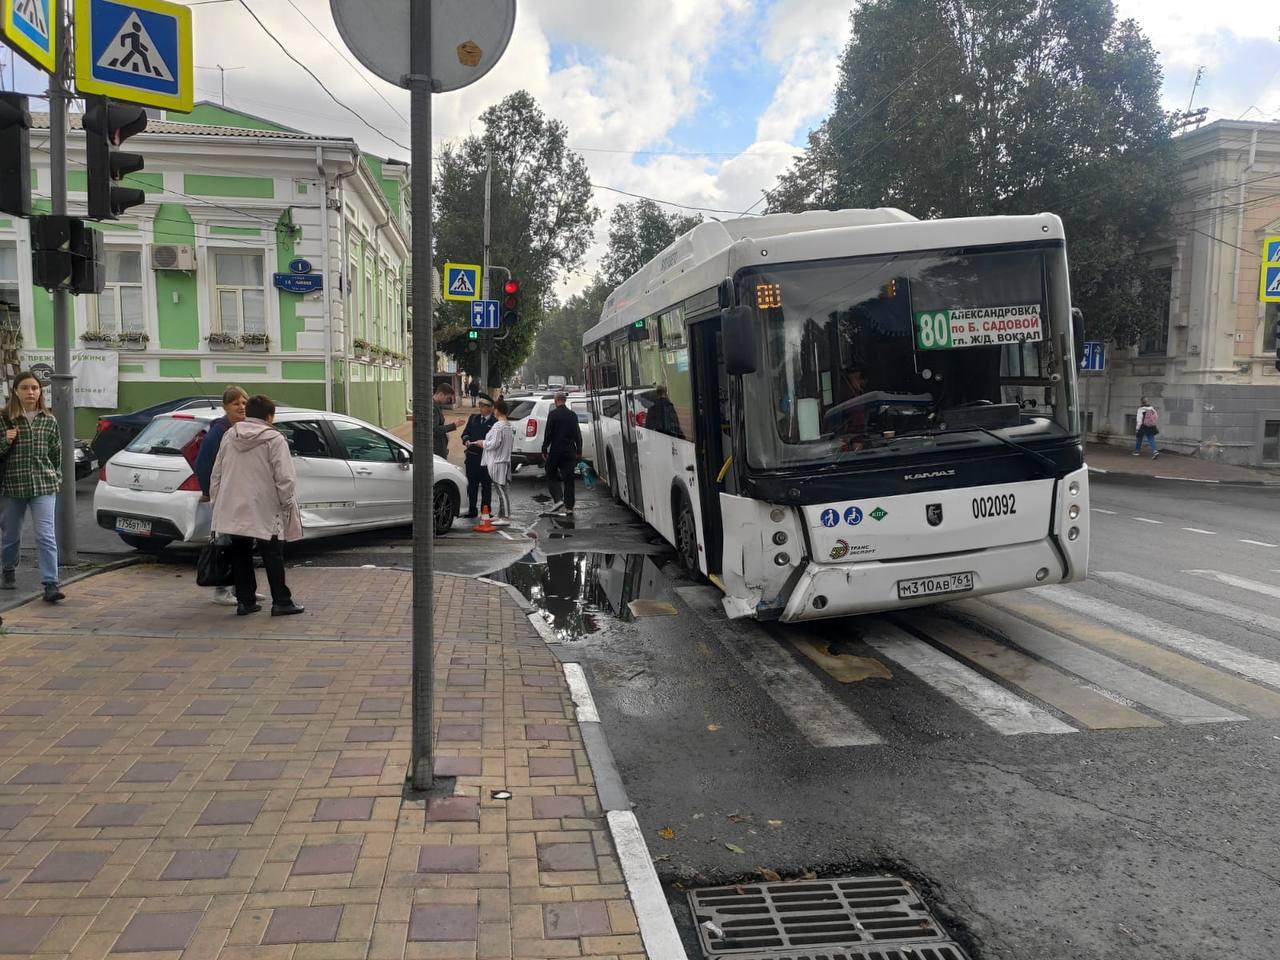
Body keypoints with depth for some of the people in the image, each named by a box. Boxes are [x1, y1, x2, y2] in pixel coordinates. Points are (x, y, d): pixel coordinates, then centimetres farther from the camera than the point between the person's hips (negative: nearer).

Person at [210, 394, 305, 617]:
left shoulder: (229, 436, 6)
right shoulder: (275, 439, -11)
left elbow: (217, 473, 11)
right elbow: (285, 478, -15)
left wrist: (216, 500, 18)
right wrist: (286, 502, -1)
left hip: (233, 509, 5)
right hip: (264, 509, -5)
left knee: (240, 554, 14)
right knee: (273, 556, 4)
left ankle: (245, 600, 17)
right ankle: (281, 602, 5)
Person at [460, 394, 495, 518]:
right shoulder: (473, 418, 11)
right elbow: (465, 433, 11)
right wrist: (467, 440, -8)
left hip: (486, 458, -5)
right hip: (472, 457, 5)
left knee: (486, 485, 5)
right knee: (471, 484, 10)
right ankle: (471, 511, 18)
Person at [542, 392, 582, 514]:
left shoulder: (553, 414, -8)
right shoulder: (573, 415, 5)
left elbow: (548, 434, -10)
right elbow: (577, 434, 9)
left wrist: (544, 449, -4)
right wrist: (579, 450, 16)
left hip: (555, 450, -4)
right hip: (570, 450, 4)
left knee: (551, 475, 9)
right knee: (568, 478, 6)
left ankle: (558, 499, -9)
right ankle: (569, 506, 7)